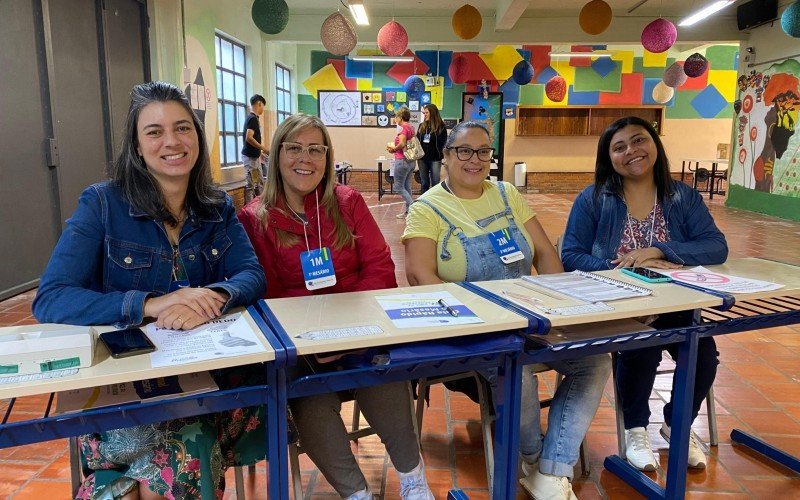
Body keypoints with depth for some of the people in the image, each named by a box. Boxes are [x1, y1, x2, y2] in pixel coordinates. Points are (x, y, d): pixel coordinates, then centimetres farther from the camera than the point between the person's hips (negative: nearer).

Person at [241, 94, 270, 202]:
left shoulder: (252, 117, 14)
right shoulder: (253, 118, -15)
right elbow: (249, 138, -24)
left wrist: (260, 152, 20)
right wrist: (263, 148, -18)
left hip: (255, 156, 10)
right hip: (250, 156, -10)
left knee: (259, 183, 14)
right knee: (250, 184, -6)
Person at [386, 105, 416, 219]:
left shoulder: (403, 128, -14)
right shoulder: (411, 127, 12)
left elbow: (402, 144, -25)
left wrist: (393, 148, -8)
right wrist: (394, 148, 10)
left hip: (402, 161, -9)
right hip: (411, 161, 9)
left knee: (398, 186, 0)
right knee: (406, 186, 13)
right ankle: (407, 210, 16)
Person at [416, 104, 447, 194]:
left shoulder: (441, 126, -4)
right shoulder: (422, 126, 10)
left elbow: (443, 143, -6)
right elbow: (417, 141, 12)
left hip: (435, 159, -4)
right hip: (422, 158, 4)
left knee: (435, 183, 0)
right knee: (424, 183, 11)